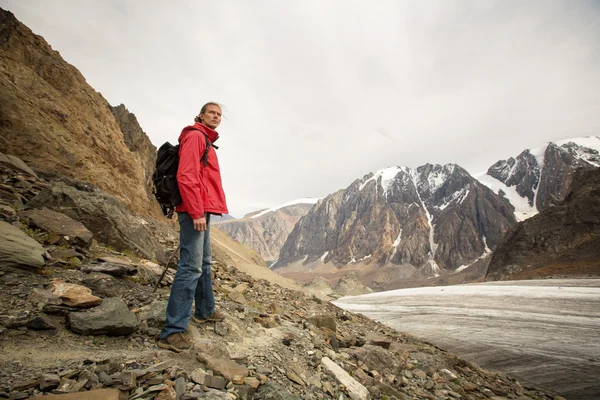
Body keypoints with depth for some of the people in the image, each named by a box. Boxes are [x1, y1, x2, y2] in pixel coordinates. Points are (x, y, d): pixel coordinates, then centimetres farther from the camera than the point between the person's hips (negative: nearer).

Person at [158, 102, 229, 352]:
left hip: (202, 211, 11)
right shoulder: (195, 136, -7)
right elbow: (186, 176, -19)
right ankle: (172, 331, -5)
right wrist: (196, 212, -22)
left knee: (204, 263, 17)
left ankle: (204, 311, 32)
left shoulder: (206, 140, 23)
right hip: (195, 211, -11)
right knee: (191, 268, -11)